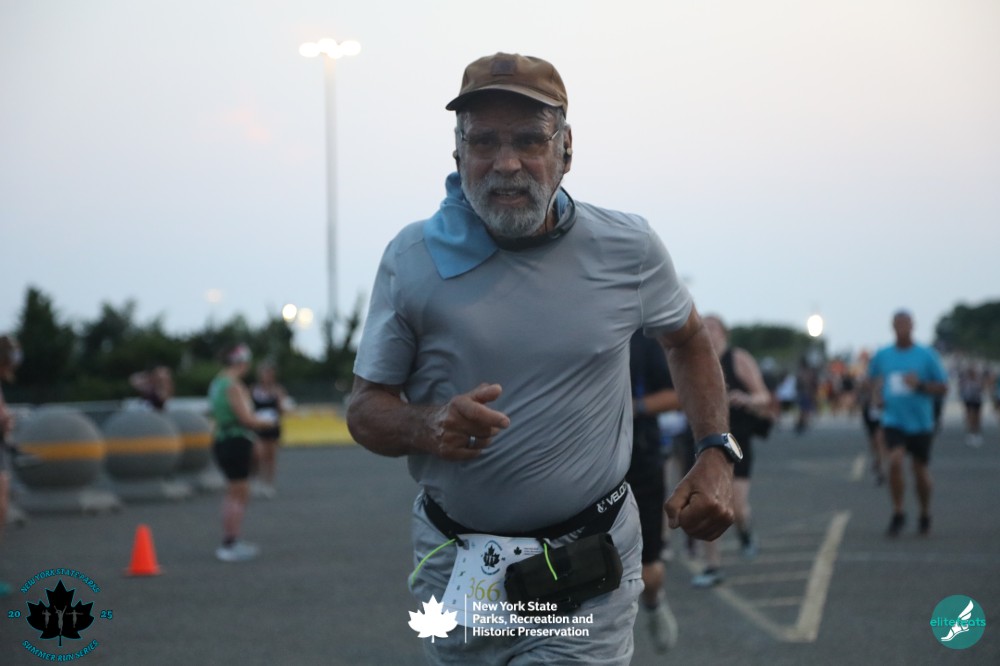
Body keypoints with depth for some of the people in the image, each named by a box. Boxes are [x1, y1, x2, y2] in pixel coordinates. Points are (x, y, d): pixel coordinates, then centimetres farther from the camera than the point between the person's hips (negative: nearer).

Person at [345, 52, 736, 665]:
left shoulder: (628, 248, -3)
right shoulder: (412, 258, -5)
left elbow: (687, 338, 16)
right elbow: (366, 409, -2)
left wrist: (717, 455, 2)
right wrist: (428, 427, -25)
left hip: (588, 570, -1)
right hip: (453, 562, 1)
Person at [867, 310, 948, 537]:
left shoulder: (927, 355, -4)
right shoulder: (882, 356, 3)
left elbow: (943, 388, -1)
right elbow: (875, 379, 22)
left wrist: (920, 385, -18)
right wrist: (877, 395, 3)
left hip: (920, 423, 0)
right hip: (893, 421, 0)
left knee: (921, 471, 7)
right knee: (895, 461, -21)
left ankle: (925, 516, 31)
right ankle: (897, 514, -7)